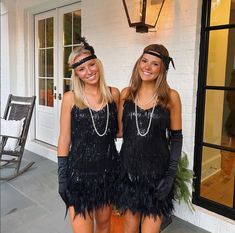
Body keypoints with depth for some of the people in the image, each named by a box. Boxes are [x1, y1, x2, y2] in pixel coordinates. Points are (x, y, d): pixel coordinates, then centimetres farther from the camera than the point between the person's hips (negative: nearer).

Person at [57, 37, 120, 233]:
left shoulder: (113, 94, -1)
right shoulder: (71, 98, -8)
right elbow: (64, 138, -3)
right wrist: (62, 176, -3)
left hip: (108, 169, 3)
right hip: (80, 171, -3)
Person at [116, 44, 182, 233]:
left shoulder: (171, 96, -5)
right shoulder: (126, 93, 1)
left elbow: (176, 137, -2)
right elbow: (120, 131, 6)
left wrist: (171, 174, -7)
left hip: (157, 171, -2)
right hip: (129, 169, 2)